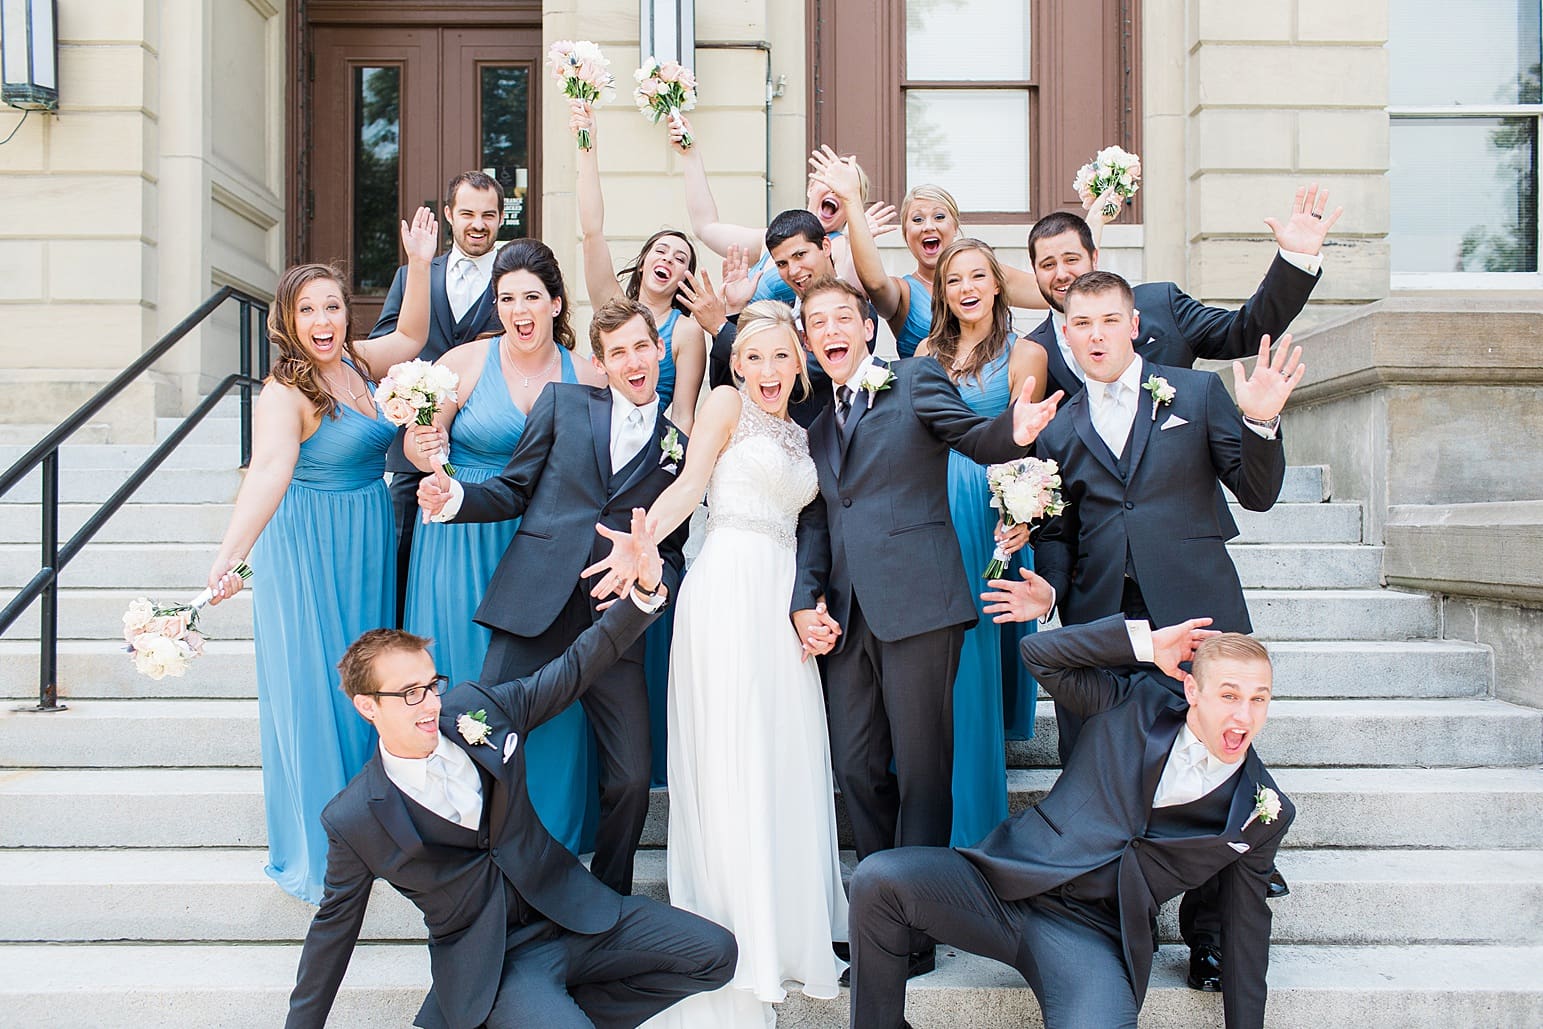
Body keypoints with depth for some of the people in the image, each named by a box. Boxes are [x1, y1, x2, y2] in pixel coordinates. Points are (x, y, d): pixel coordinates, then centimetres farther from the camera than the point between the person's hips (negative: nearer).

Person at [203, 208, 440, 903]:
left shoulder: (356, 363, 1)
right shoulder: (284, 392, -20)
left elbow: (411, 336, 20)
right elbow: (268, 472, -35)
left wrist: (419, 264, 8)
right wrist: (233, 552, -49)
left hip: (370, 546, 7)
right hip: (311, 555, -7)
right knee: (316, 691, 2)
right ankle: (319, 852, 17)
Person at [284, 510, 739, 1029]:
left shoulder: (476, 708, -4)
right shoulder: (353, 820, -11)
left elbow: (574, 669, 1)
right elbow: (334, 927, 2)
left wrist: (645, 589, -11)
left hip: (572, 911, 5)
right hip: (495, 963, -4)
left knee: (714, 952, -6)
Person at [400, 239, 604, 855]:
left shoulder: (587, 377, 1)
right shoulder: (465, 363, -5)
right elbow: (420, 447, 1)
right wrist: (425, 451, -22)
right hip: (464, 543, -1)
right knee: (464, 678, 4)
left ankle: (547, 824, 23)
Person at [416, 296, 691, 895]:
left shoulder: (680, 446, 13)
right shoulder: (562, 402, 12)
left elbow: (672, 549, 15)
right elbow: (514, 492, 10)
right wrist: (455, 499, -9)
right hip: (533, 605, 0)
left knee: (632, 779, -3)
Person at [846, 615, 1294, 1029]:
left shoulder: (1264, 815, 4)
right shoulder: (1134, 701, 4)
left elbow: (1246, 924, 13)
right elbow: (1039, 653, 1)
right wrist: (1144, 641, -6)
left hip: (1091, 937, -1)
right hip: (1006, 884, 2)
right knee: (878, 879, -24)